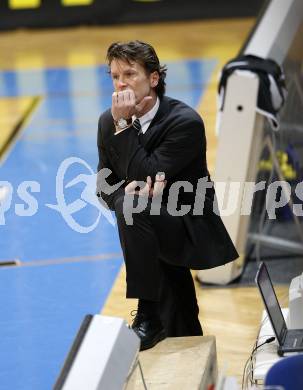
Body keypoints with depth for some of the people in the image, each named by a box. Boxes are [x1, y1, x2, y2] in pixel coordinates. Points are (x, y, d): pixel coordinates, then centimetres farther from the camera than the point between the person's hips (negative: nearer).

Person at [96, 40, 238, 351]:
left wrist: (123, 126, -24)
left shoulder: (185, 121, -17)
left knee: (131, 206, -31)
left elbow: (147, 175, -25)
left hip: (190, 230, -7)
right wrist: (125, 190, -19)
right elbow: (104, 187, 5)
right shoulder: (108, 122, 2)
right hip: (157, 231, 7)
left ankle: (149, 317, -26)